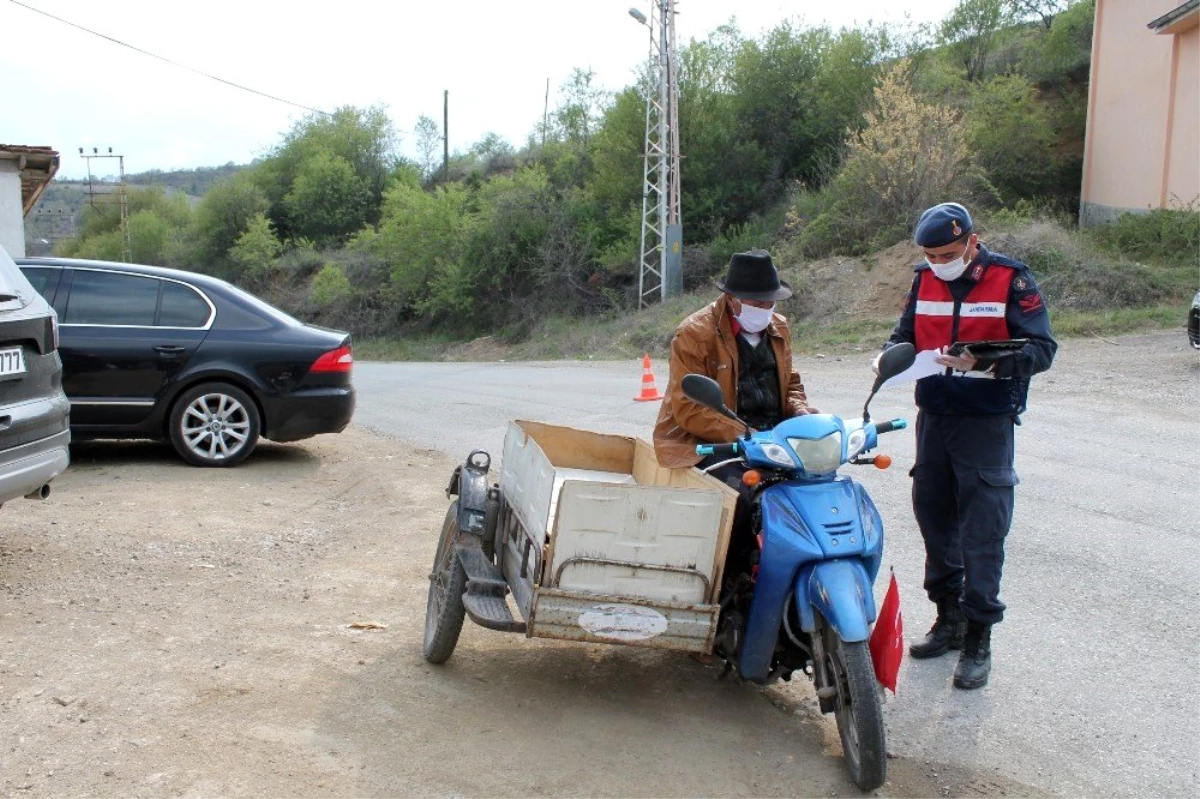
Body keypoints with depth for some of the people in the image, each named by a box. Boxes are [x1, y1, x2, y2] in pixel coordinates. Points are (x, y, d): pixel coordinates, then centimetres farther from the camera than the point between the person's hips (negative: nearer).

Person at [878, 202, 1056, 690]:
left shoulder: (1011, 280, -9)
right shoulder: (924, 280, 6)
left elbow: (1042, 350, -13)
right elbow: (905, 334, 13)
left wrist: (987, 362, -30)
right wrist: (892, 354, -10)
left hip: (987, 424, -5)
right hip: (933, 416, 5)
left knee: (982, 532, -3)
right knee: (933, 517, 12)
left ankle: (978, 638, 6)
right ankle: (949, 617, 28)